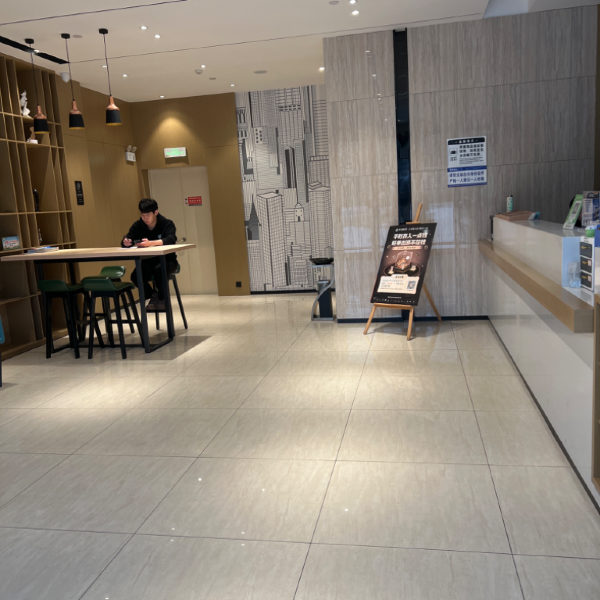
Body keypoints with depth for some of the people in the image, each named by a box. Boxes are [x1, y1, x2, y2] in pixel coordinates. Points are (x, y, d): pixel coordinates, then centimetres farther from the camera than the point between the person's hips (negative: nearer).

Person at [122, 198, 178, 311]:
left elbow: (171, 240, -30)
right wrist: (126, 242, -32)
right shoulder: (138, 225, 1)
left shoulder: (167, 224, -11)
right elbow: (125, 242, -4)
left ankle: (163, 298, -9)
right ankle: (153, 296, 2)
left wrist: (151, 243, -46)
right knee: (135, 276, -26)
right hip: (148, 261, 3)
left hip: (167, 260, -3)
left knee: (159, 271, -36)